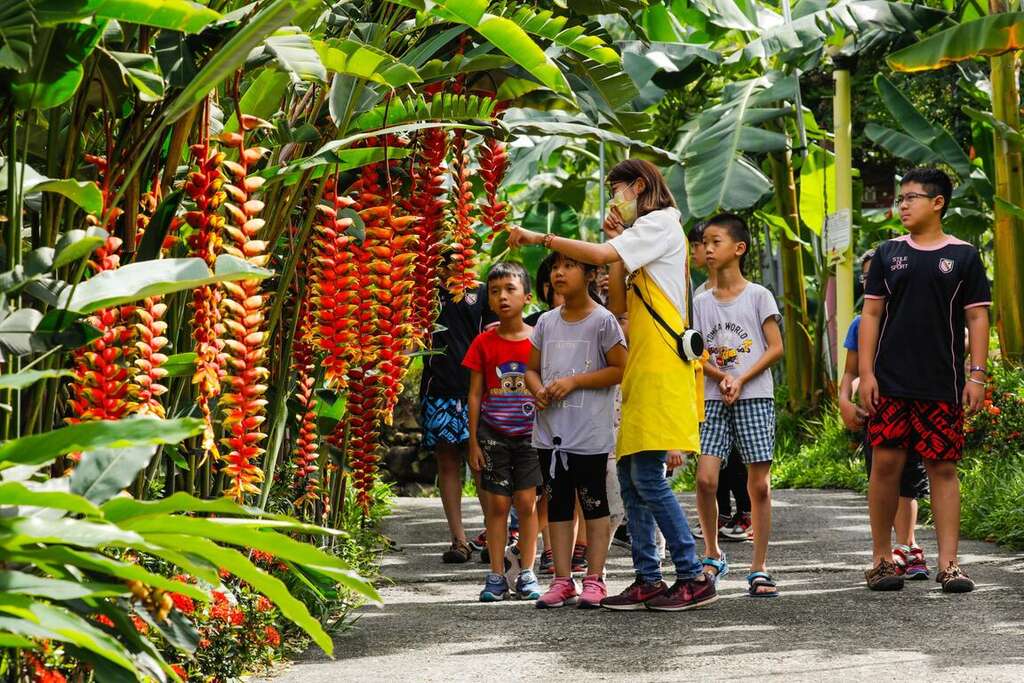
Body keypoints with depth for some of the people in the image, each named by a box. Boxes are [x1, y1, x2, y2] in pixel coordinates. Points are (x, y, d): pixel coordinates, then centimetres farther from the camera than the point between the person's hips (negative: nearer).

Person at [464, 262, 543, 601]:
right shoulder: (484, 343, 0)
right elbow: (475, 394, 3)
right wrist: (473, 441, 0)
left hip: (529, 433, 0)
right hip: (493, 434, 0)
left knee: (526, 501, -1)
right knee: (497, 503, 1)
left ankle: (525, 573, 10)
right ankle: (497, 575, 7)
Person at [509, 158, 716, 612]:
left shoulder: (661, 223, -4)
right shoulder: (642, 238, 26)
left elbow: (600, 255, -17)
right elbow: (619, 305, 18)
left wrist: (538, 237, -10)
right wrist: (616, 243, 14)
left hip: (661, 370, -10)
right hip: (640, 373, 10)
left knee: (648, 477, -13)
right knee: (631, 477, 6)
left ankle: (694, 578, -11)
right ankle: (648, 581, 7)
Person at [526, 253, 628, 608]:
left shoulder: (602, 320, -5)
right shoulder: (546, 321, 10)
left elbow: (619, 369, -8)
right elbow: (532, 369, 16)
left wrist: (573, 382, -15)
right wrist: (538, 390, -6)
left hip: (590, 432, -5)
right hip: (551, 430, 5)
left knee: (593, 504, 2)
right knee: (557, 505, 7)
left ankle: (594, 580, 7)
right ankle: (562, 580, 12)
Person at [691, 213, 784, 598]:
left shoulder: (758, 295, 2)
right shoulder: (701, 302, 11)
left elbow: (776, 348, -2)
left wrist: (740, 380, -12)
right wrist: (722, 378, -12)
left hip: (755, 397, -2)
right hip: (714, 399, 2)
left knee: (759, 484, -2)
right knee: (705, 478, -12)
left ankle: (759, 568, 6)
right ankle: (713, 555, 8)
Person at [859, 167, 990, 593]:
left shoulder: (962, 256, 5)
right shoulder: (888, 254, 9)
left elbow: (977, 318, 4)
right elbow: (871, 315, 8)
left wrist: (977, 375, -5)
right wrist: (866, 373, -1)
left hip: (943, 384, -1)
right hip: (890, 382, 1)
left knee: (943, 467, -1)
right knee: (885, 464, 0)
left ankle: (949, 563, 0)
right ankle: (881, 559, 10)